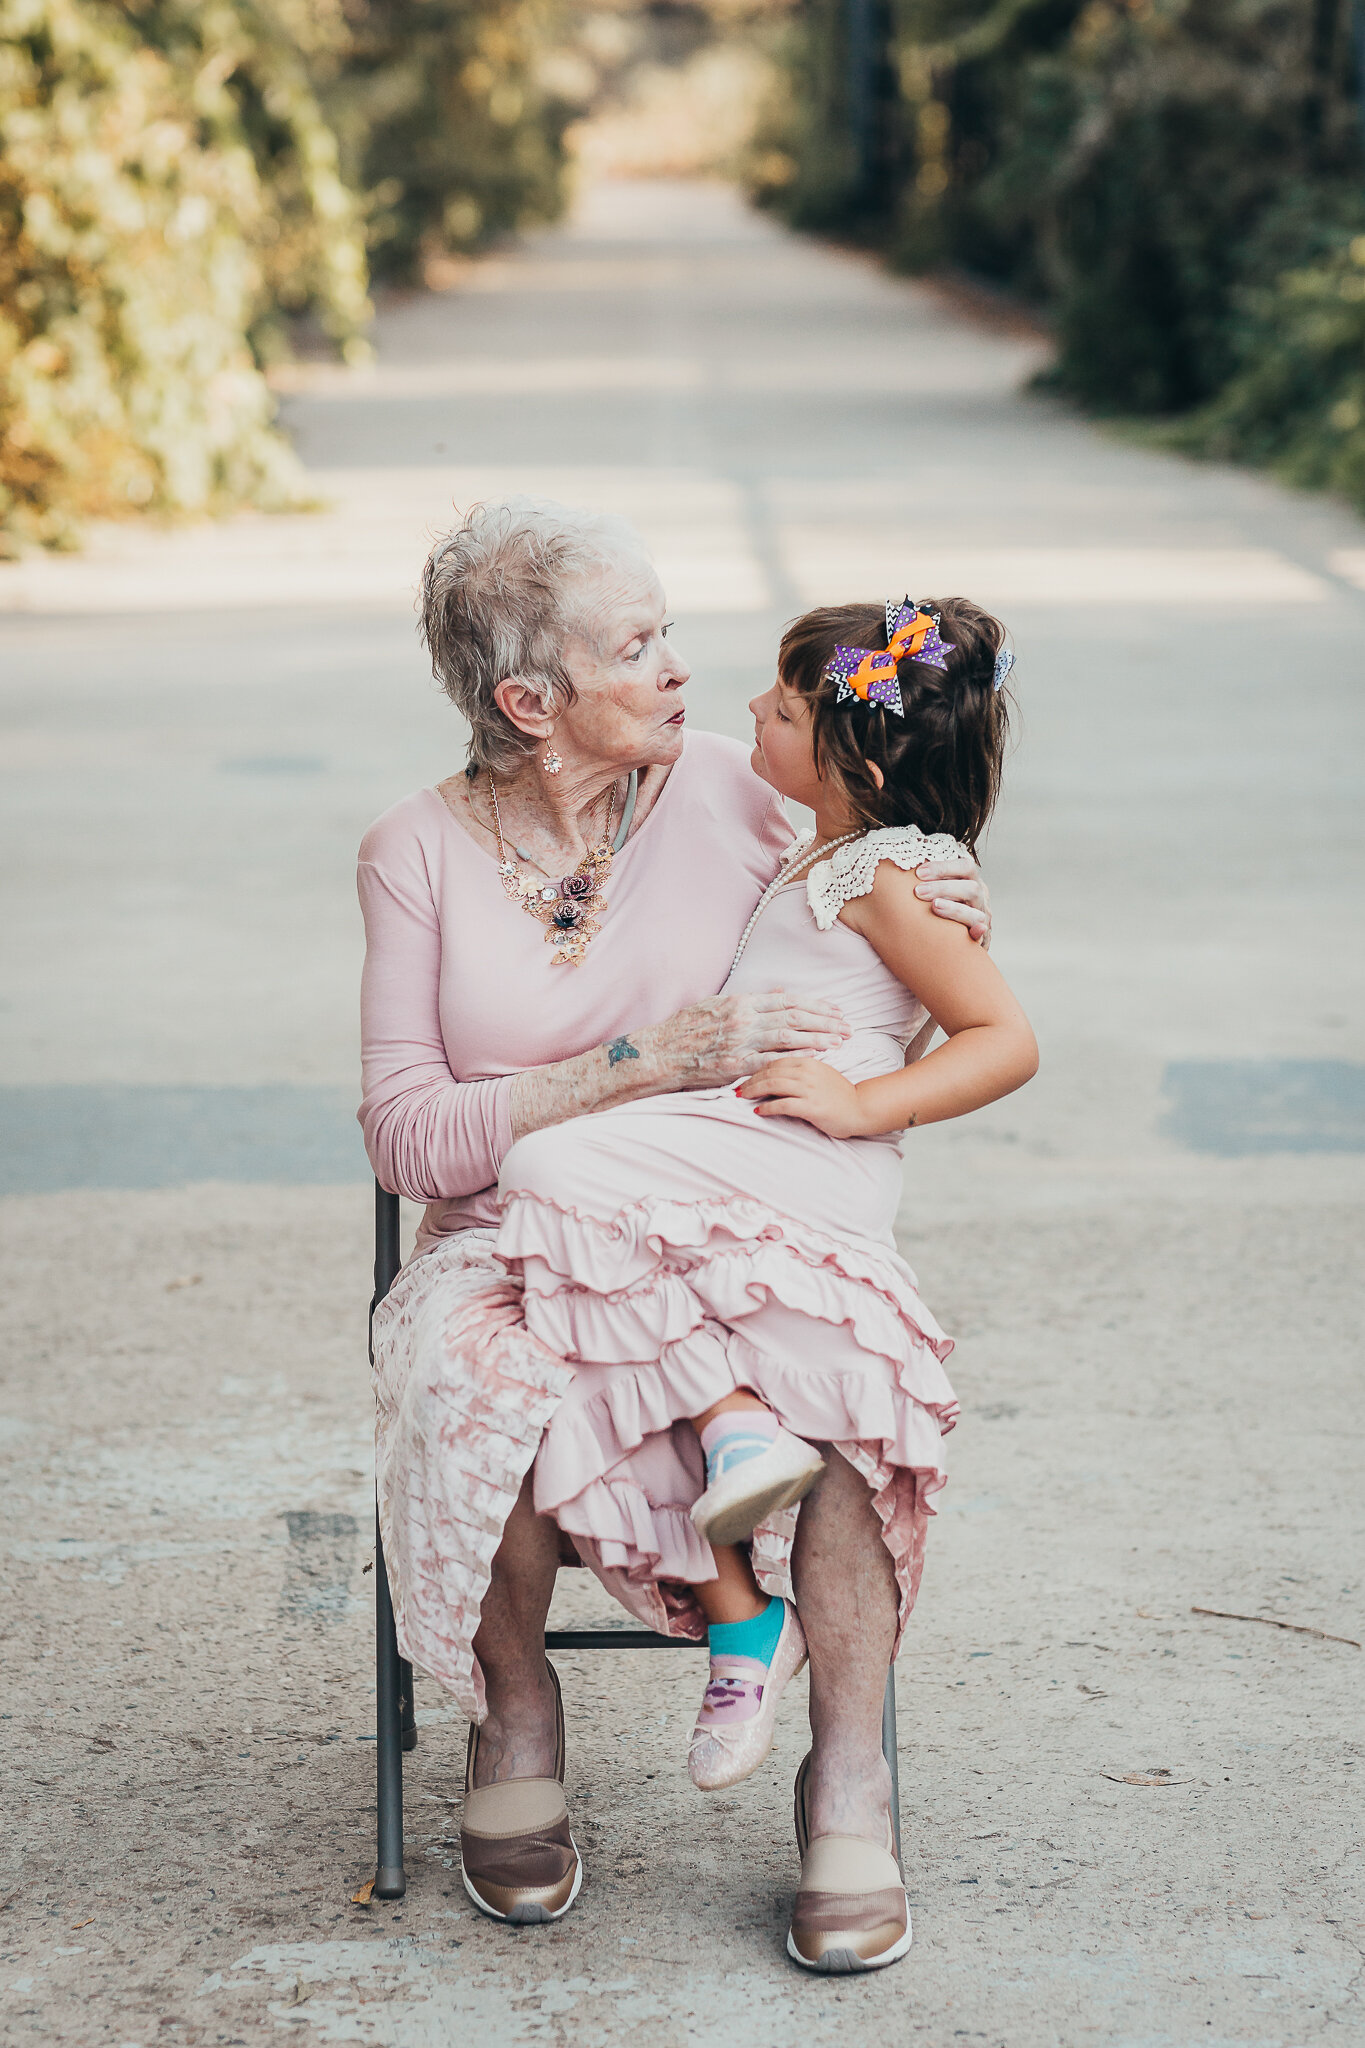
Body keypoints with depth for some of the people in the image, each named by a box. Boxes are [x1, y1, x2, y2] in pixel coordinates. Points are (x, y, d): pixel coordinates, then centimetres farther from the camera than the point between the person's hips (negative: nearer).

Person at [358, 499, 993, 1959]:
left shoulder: (723, 796, 3)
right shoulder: (418, 853, 0)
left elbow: (843, 1013, 18)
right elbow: (404, 1137, -8)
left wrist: (935, 938, -6)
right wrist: (646, 1063, -18)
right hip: (506, 1251, -1)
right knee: (489, 1384, -36)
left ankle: (847, 1773, -20)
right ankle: (515, 1714, -9)